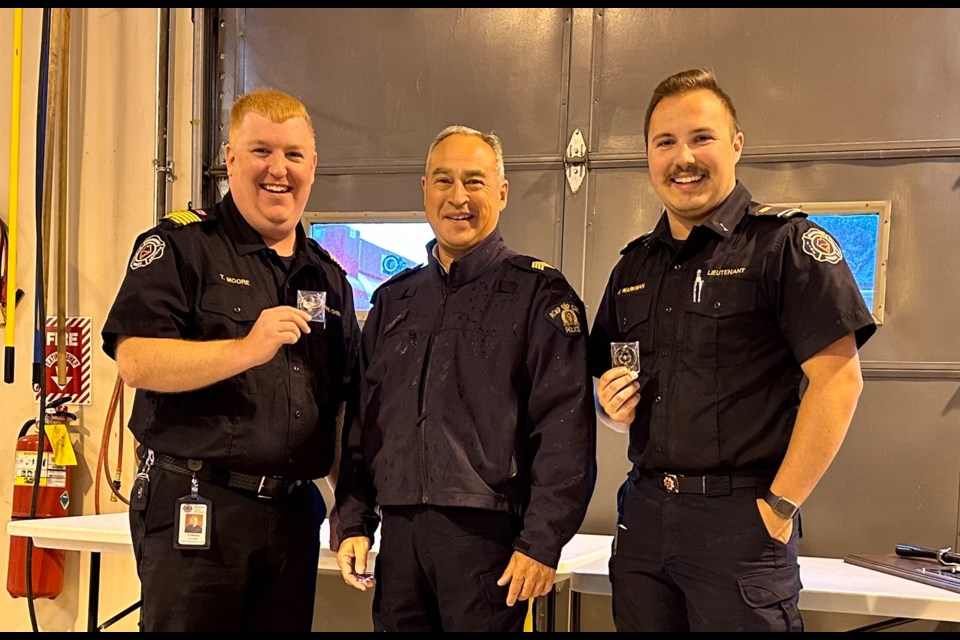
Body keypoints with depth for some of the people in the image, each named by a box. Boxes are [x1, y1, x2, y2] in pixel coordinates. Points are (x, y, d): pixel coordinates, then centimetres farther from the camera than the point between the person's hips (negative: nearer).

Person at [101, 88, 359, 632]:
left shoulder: (329, 277, 14)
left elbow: (346, 404, 17)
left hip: (295, 514, 5)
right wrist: (246, 349, -26)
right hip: (196, 506, -5)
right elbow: (135, 361, -15)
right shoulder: (182, 245, -3)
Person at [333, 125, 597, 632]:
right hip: (399, 534, 5)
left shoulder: (539, 295, -2)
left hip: (488, 534, -5)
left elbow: (565, 429, -9)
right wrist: (353, 523, 10)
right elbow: (362, 421, 17)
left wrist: (542, 542, -14)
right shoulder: (393, 300, 15)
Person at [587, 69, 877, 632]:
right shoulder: (633, 266, 13)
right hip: (644, 513, 6)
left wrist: (781, 505, -14)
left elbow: (838, 381, -12)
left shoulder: (786, 243, -6)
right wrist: (612, 406, -2)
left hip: (739, 518, -5)